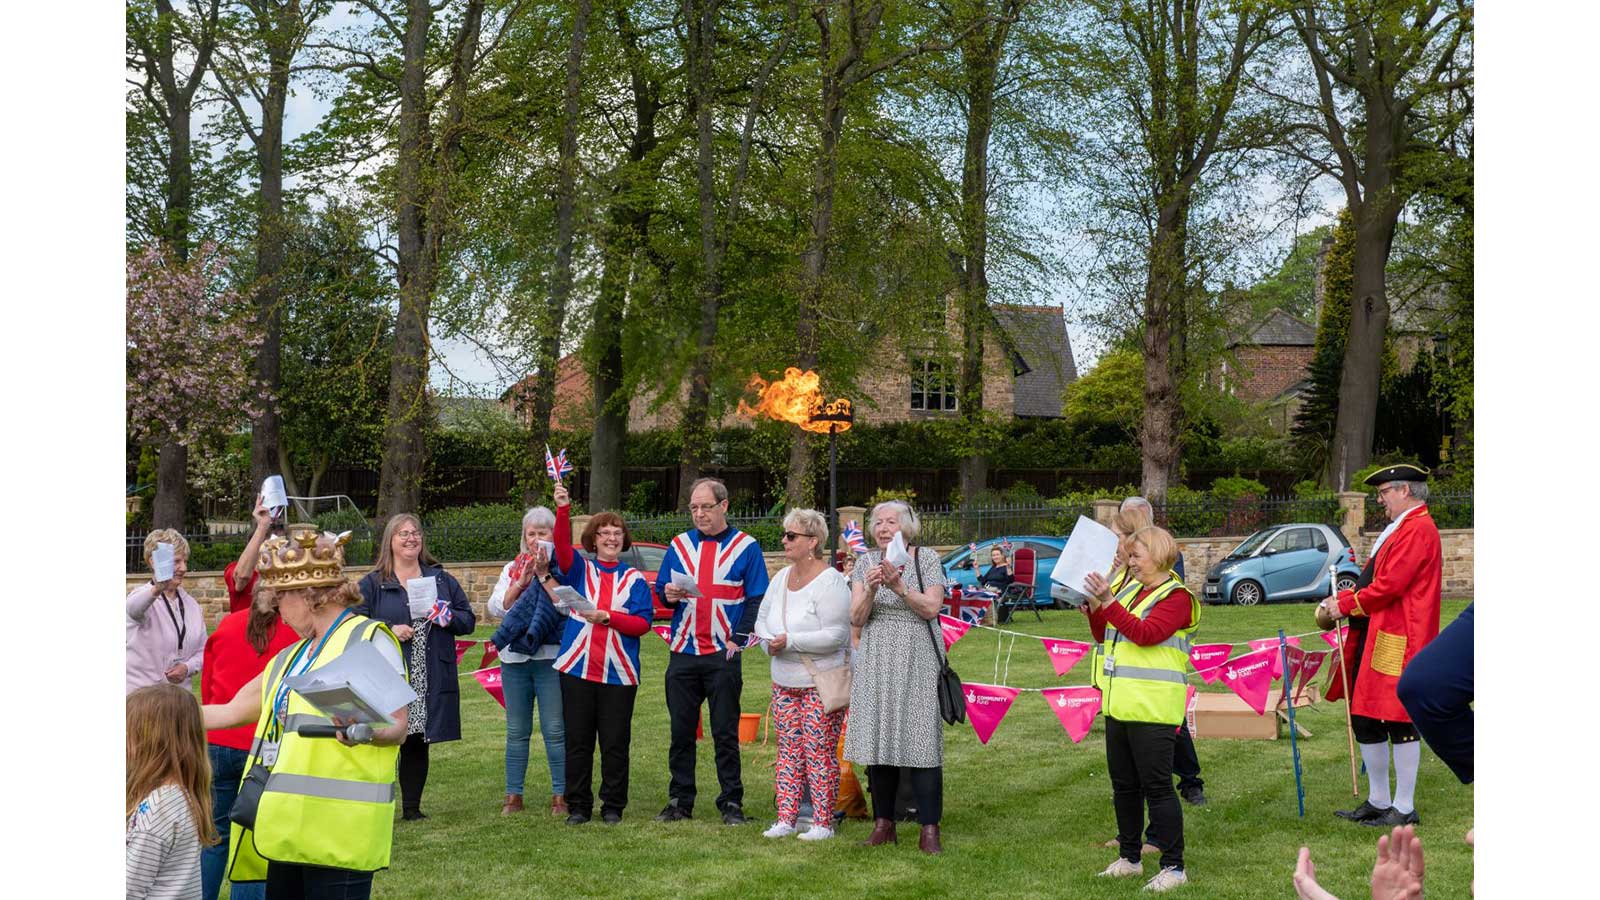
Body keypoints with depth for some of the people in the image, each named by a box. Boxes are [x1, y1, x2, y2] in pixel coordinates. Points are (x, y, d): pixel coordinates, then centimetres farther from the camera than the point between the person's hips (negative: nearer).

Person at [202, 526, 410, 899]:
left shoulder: (368, 639, -5)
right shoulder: (291, 658, 20)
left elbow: (398, 727, -11)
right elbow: (230, 711, 27)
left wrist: (364, 732, -32)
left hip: (339, 826, -8)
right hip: (289, 825, 8)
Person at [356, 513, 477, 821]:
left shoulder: (442, 580, 13)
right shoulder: (372, 583, 3)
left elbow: (468, 620, 13)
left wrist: (449, 619, -7)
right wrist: (390, 629, -15)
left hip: (430, 680, 3)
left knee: (418, 743, 9)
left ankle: (412, 806, 17)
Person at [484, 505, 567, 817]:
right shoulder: (513, 568, 14)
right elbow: (496, 607, 3)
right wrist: (521, 582, -8)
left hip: (551, 658, -4)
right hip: (514, 659, 4)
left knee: (555, 730, -3)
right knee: (516, 731, 9)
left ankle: (560, 795, 5)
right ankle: (513, 796, 15)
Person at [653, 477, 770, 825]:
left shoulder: (746, 547, 1)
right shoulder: (679, 545, 10)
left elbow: (755, 601, -1)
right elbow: (661, 590, 13)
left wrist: (737, 640, -11)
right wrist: (668, 594, -11)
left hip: (723, 655, -3)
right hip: (683, 652, 3)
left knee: (726, 732, 1)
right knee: (681, 731, 6)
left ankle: (732, 803, 8)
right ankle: (680, 802, 14)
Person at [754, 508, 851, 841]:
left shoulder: (830, 582, -15)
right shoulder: (781, 577, 10)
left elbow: (835, 635, -20)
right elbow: (762, 618, 19)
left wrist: (790, 641, -23)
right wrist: (768, 639, -4)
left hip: (822, 683, -7)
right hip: (785, 682, 8)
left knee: (819, 752, -4)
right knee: (788, 750, 9)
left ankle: (823, 823, 4)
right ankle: (786, 819, 15)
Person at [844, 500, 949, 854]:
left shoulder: (926, 559, 1)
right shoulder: (867, 562, 9)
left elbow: (931, 608, -9)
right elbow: (856, 618, 2)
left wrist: (899, 587, -20)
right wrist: (870, 590, -16)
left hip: (917, 662, -3)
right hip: (875, 662, 3)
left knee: (921, 741, -9)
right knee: (878, 740, 3)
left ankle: (929, 829, -6)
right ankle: (883, 824, 14)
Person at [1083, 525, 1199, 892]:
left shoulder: (1176, 597, -9)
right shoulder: (1130, 589, 15)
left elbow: (1145, 634, -23)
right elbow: (1104, 637, 20)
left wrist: (1108, 601, -25)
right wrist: (1093, 606, 4)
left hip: (1152, 710, -8)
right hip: (1119, 706, 8)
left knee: (1157, 786, -5)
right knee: (1124, 785, 14)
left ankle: (1173, 866, 1)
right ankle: (1129, 856, 26)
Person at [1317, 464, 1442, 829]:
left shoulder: (1418, 529, -14)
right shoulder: (1400, 528, 20)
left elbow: (1388, 587, -20)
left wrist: (1345, 604, -10)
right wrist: (1343, 599, 8)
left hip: (1397, 643, -11)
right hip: (1373, 639, 11)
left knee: (1400, 723, -3)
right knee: (1364, 720, 14)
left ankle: (1404, 809, 5)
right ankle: (1378, 802, 24)